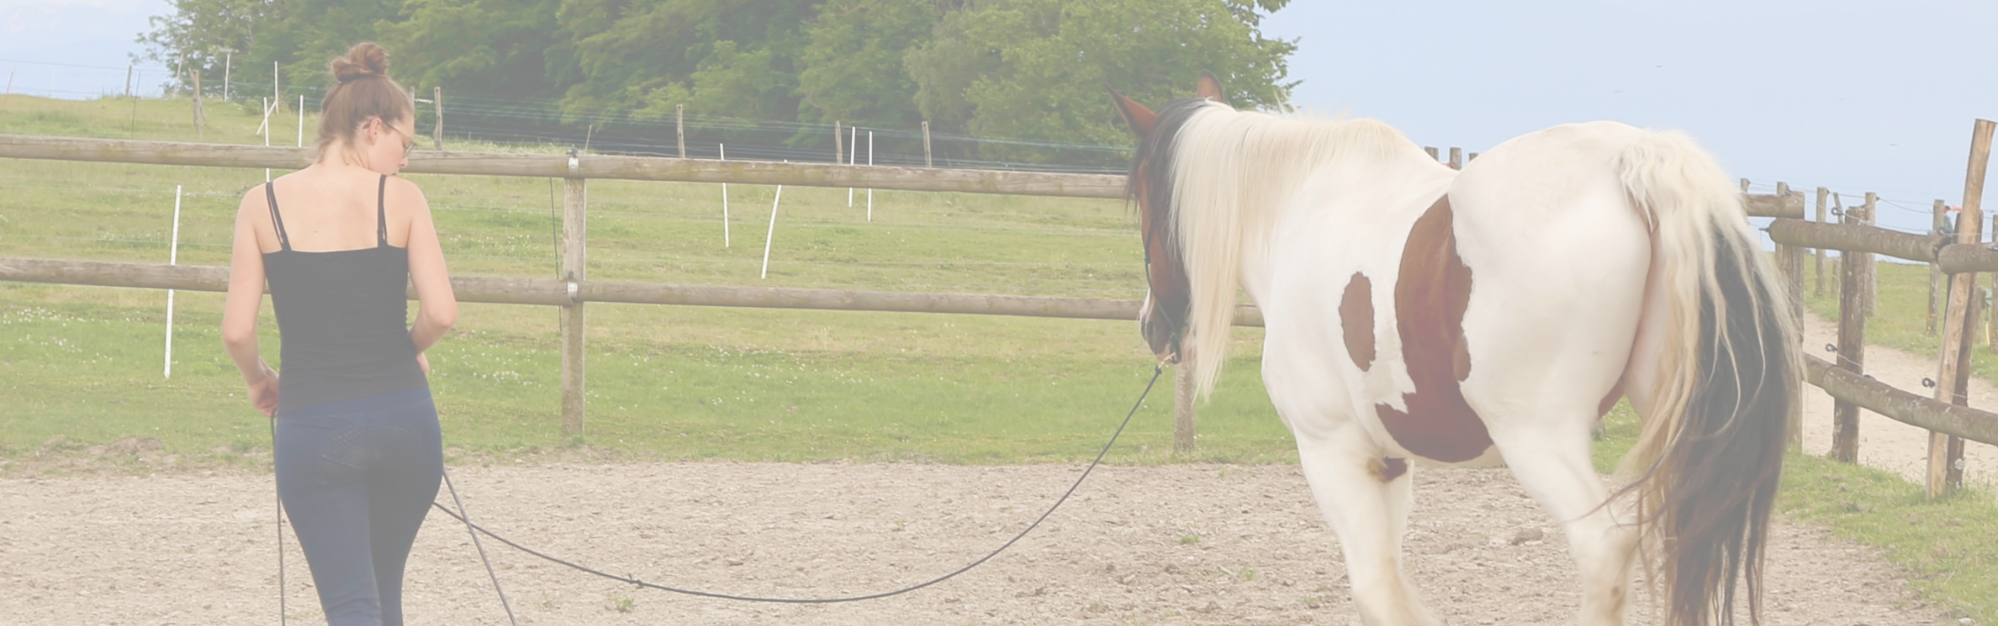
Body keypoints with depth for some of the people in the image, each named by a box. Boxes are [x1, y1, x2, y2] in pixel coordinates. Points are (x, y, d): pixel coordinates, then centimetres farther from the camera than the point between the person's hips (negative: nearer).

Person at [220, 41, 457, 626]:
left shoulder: (265, 203, 0)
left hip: (312, 423, -1)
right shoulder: (401, 198, -2)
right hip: (403, 415, 1)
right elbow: (441, 312, -9)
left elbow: (237, 330, -4)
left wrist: (258, 378, 17)